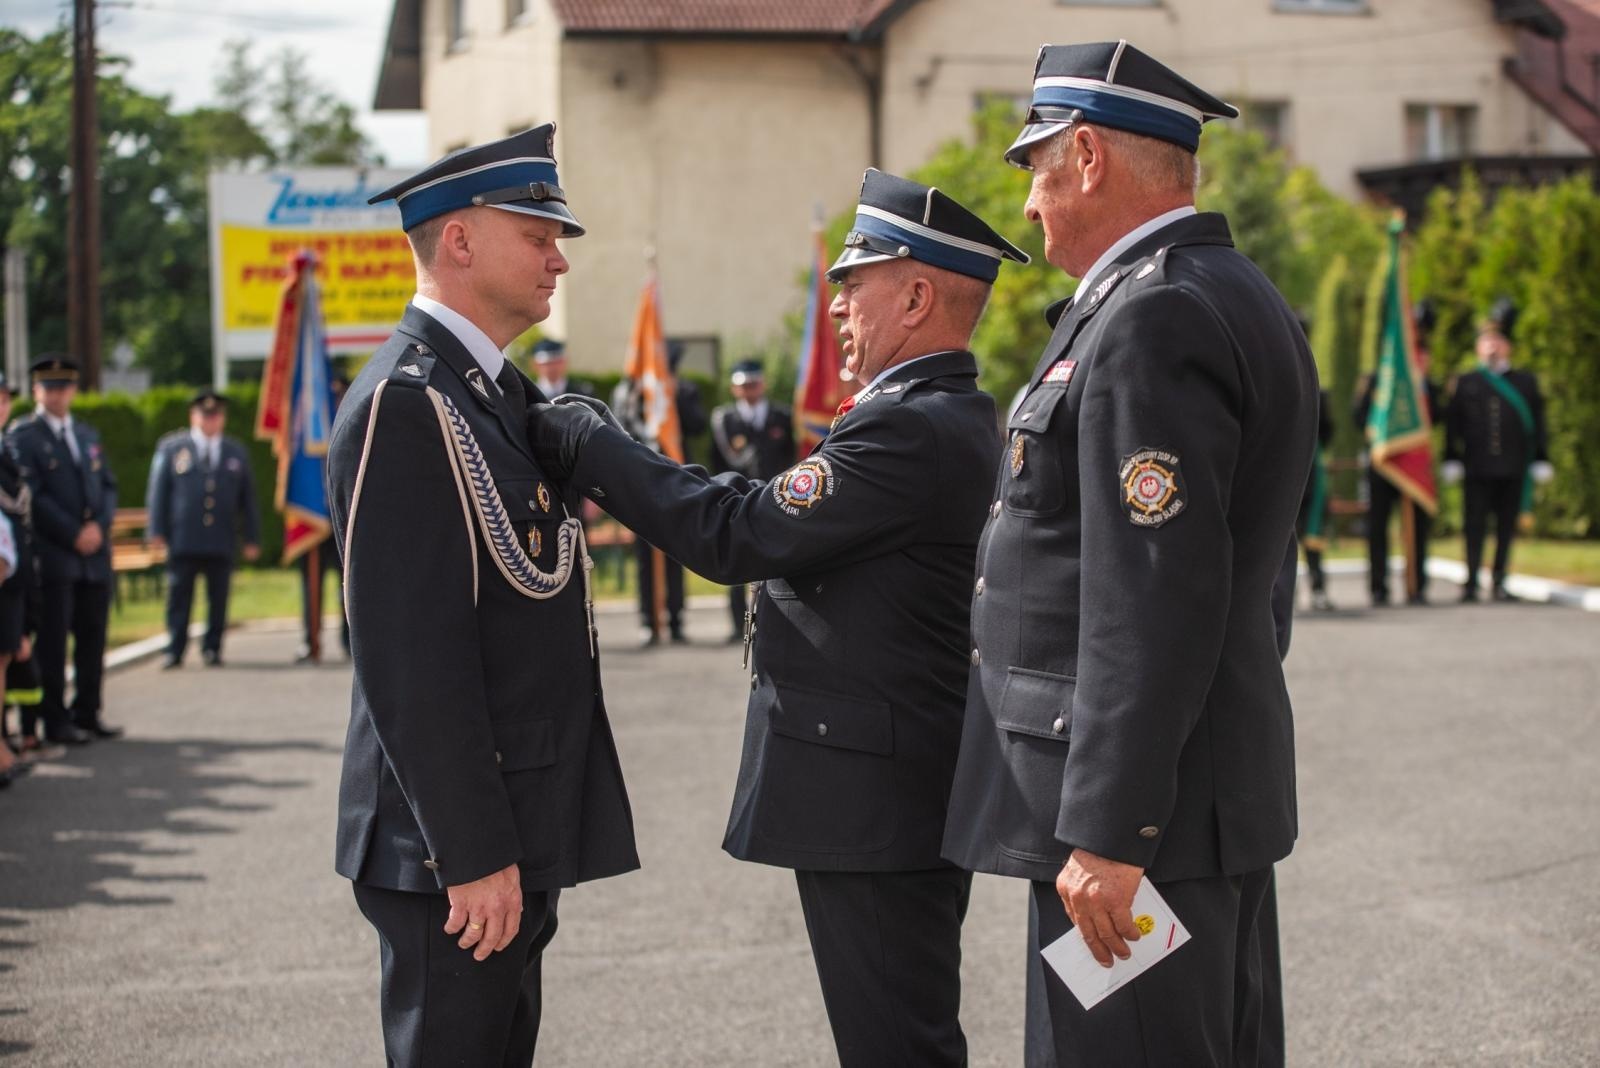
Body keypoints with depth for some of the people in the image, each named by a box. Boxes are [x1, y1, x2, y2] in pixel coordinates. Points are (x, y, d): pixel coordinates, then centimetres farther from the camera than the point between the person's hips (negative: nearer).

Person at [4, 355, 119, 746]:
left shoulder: (88, 435, 19)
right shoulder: (23, 436, -2)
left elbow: (107, 486, 15)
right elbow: (32, 496, -9)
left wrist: (99, 526, -4)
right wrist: (73, 534, -13)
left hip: (94, 555, 6)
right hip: (52, 557, -6)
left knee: (93, 639, 6)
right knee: (52, 641, -3)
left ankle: (86, 714, 14)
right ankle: (54, 720, 1)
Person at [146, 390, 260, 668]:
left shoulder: (237, 454, 16)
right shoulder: (170, 448, 10)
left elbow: (248, 499, 15)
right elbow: (158, 492, 6)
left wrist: (252, 539, 9)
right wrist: (157, 531, -2)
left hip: (222, 542, 2)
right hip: (183, 540, -2)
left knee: (218, 600, 2)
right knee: (179, 597, -2)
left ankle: (212, 649, 11)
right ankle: (175, 651, 3)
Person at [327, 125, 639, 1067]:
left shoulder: (498, 393, 15)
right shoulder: (408, 403, -16)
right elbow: (411, 656, -22)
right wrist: (472, 855, -22)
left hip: (514, 842, 10)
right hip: (455, 850, -10)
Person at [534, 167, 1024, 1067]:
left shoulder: (911, 432, -20)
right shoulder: (958, 419, 14)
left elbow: (739, 537, -20)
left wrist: (587, 445, -13)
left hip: (875, 801, -11)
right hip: (915, 790, 11)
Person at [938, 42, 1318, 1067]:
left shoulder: (1152, 319, -18)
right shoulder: (1240, 298, 16)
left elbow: (1155, 601, -24)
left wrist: (1107, 833, -23)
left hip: (1138, 803, -11)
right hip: (1218, 790, 11)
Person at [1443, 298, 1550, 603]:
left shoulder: (1526, 382, 11)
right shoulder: (1466, 383, 9)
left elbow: (1537, 425, 9)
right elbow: (1453, 426, 6)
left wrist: (1541, 462, 4)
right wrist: (1451, 462, -1)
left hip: (1513, 472, 1)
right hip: (1477, 471, -1)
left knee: (1507, 526, 5)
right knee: (1475, 526, -4)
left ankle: (1499, 583, 12)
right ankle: (1471, 584, -2)